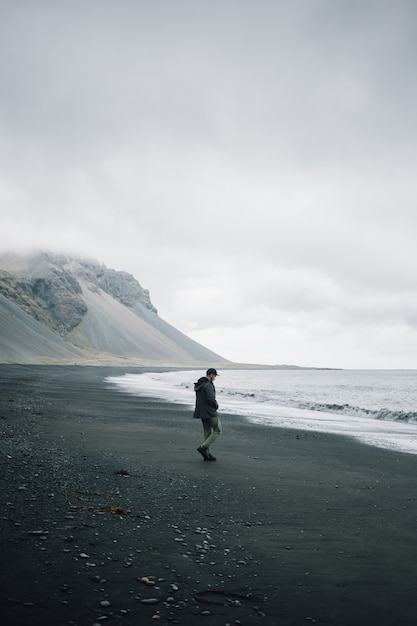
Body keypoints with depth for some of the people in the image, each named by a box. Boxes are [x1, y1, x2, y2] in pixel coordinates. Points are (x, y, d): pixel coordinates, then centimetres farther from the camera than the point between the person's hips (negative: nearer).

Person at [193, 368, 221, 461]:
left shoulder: (199, 384, 12)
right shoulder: (208, 385, -18)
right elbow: (211, 399, -25)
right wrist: (216, 406, -4)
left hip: (201, 412, 9)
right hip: (209, 412, -9)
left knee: (208, 432, 13)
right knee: (218, 430, 2)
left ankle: (207, 454, 15)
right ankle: (203, 447, -5)